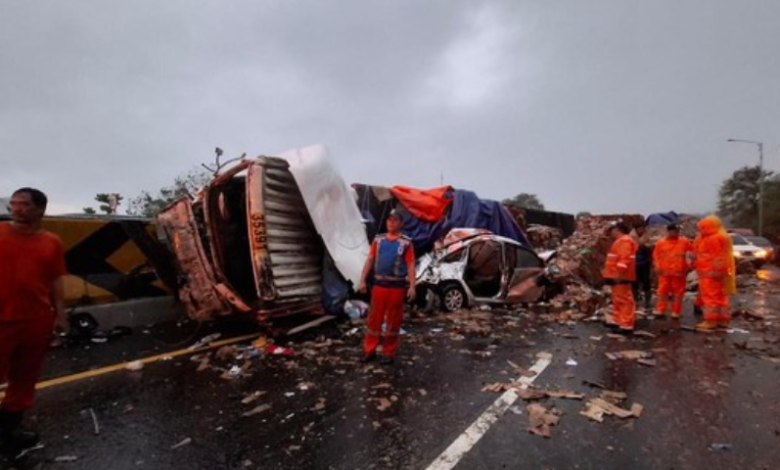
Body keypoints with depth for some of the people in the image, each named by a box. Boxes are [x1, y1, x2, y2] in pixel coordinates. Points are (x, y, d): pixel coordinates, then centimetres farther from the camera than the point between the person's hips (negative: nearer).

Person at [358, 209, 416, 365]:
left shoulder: (406, 243, -4)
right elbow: (370, 260, 8)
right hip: (379, 284, 3)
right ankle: (369, 350, 20)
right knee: (374, 318, 9)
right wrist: (362, 280, 3)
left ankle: (389, 353, 19)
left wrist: (412, 286, -13)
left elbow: (410, 265, -6)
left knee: (393, 320, 6)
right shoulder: (378, 240, 7)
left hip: (397, 286, -3)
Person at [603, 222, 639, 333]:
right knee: (618, 300, 17)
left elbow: (624, 258, -24)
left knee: (624, 300, -10)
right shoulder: (621, 241, 21)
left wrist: (619, 273, -27)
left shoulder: (625, 240, -13)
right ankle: (619, 322, 25)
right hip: (617, 276, 11)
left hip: (621, 276, -11)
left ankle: (627, 325, -9)